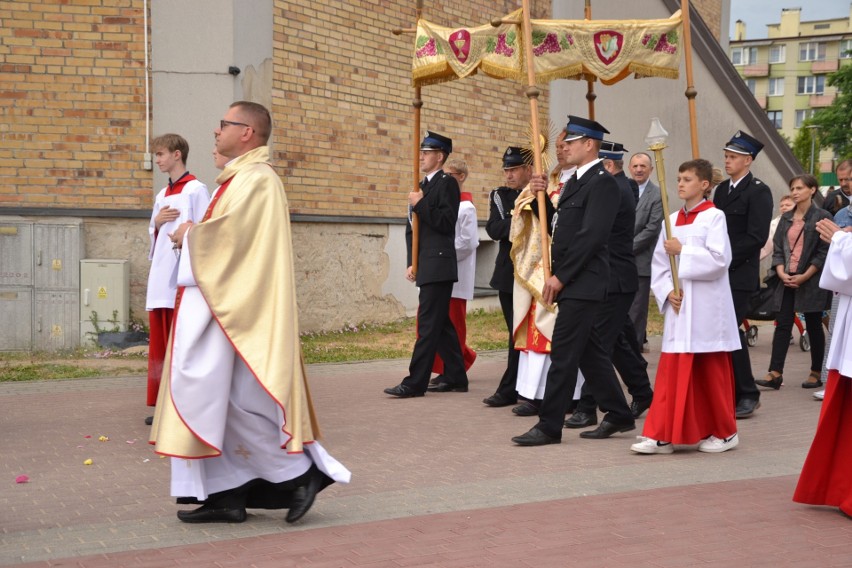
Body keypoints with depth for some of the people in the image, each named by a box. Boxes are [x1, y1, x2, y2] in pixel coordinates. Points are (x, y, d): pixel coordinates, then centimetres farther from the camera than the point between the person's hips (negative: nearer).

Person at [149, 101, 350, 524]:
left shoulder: (256, 179, -13)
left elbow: (229, 231, -22)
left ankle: (302, 474, 3)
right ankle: (227, 494, 10)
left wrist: (190, 234, -5)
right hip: (219, 303, 10)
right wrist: (191, 235, 4)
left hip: (236, 309, -10)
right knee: (218, 400, 8)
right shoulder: (240, 178, 18)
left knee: (239, 401, -7)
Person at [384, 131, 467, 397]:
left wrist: (420, 205, -16)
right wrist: (411, 263, 10)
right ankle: (455, 377, 19)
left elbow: (447, 222, -16)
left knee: (429, 324, -9)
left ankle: (415, 383, -10)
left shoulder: (447, 183, -6)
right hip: (425, 267, 9)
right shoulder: (422, 186, 19)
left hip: (439, 265, -9)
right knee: (440, 324, 12)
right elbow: (412, 228, 18)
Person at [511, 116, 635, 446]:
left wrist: (560, 276, -19)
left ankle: (549, 427, -4)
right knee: (588, 351, 14)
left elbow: (591, 235, -20)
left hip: (582, 282, -10)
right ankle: (618, 415, 24)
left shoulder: (602, 183, -12)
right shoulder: (575, 182, 18)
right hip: (570, 281, 10)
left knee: (563, 353, -8)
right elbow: (556, 226, 18)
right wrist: (541, 197, 2)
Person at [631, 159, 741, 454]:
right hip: (678, 307, 5)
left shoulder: (714, 217, -6)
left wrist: (682, 251, -15)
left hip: (707, 309, -5)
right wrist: (667, 292, -5)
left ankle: (724, 433, 18)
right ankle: (661, 436, 3)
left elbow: (719, 259, -16)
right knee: (671, 371, 2)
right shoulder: (672, 220, 11)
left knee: (712, 373, 4)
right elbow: (659, 263, 10)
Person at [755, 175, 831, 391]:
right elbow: (778, 248, 10)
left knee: (814, 326, 4)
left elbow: (823, 253, -8)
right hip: (787, 280, 5)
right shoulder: (786, 218, 12)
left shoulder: (822, 217, -4)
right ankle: (775, 373, -5)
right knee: (782, 324, -2)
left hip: (811, 281, -4)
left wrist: (804, 277, -14)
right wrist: (781, 273, -7)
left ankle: (816, 373, 13)